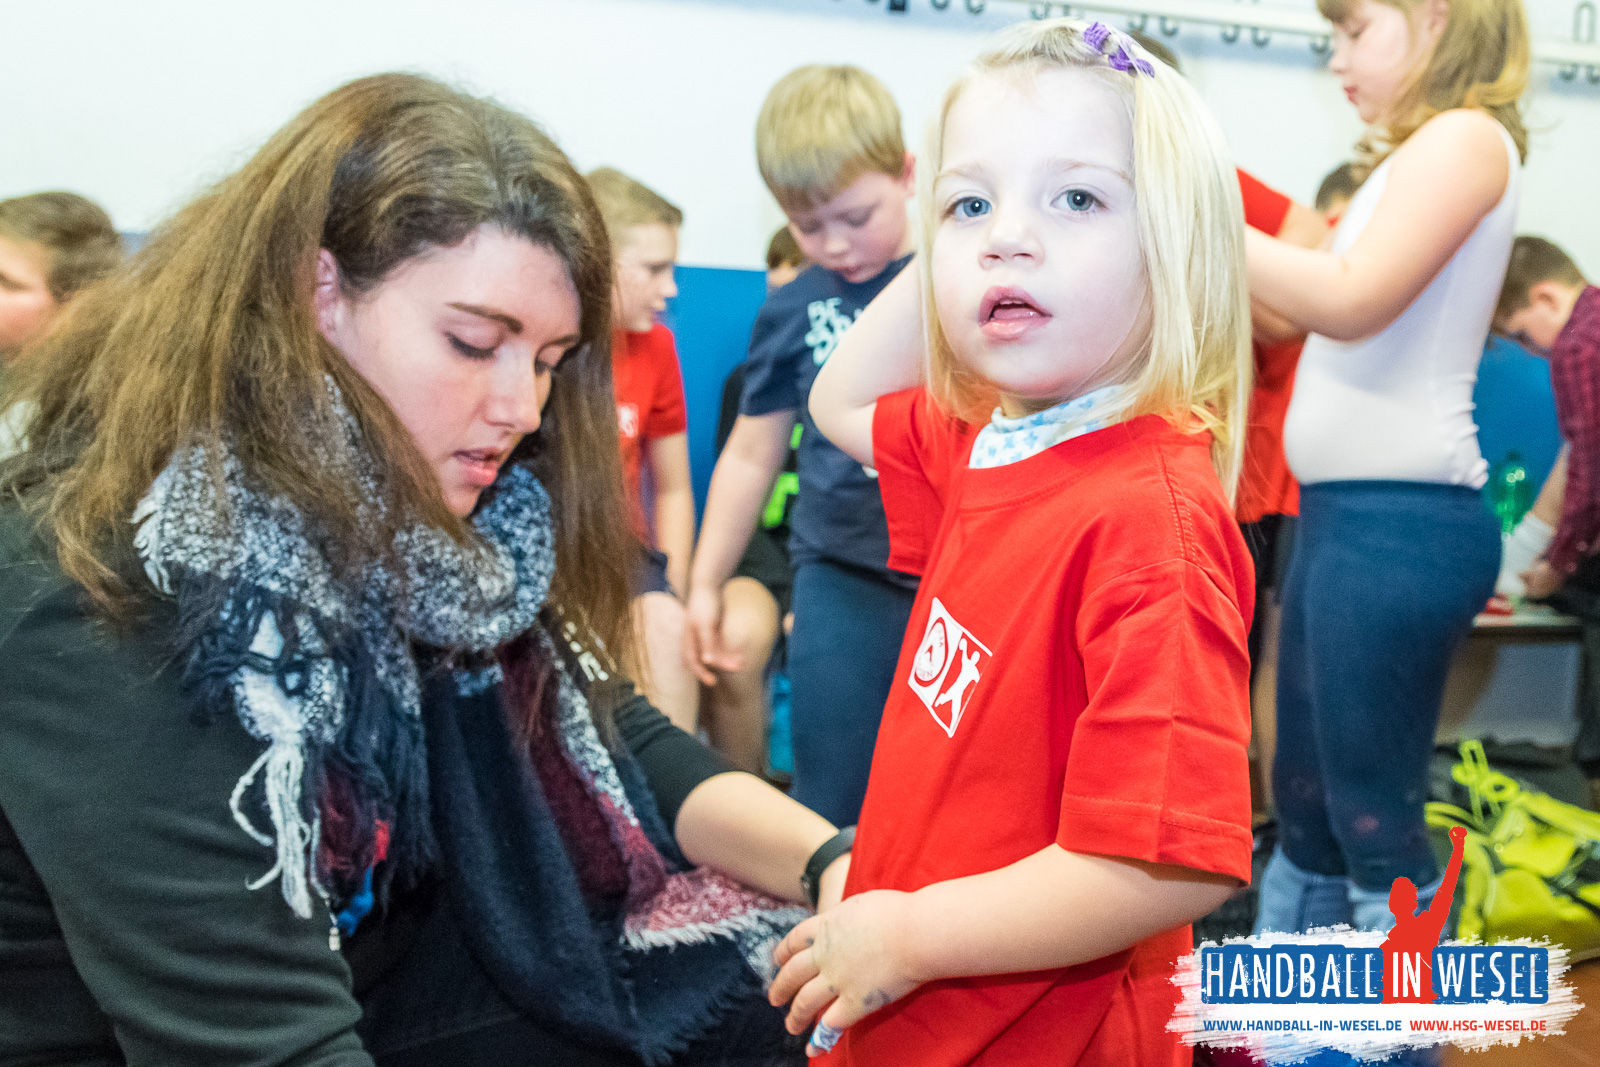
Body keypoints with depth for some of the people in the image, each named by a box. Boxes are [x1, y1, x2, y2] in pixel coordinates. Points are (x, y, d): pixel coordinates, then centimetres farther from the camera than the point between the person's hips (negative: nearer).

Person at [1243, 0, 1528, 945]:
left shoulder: (1469, 137, -6)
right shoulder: (1416, 158, 20)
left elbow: (1352, 299, -19)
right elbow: (1327, 310, 13)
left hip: (1400, 519, -10)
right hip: (1346, 511, 10)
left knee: (1373, 821, -2)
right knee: (1304, 807, 17)